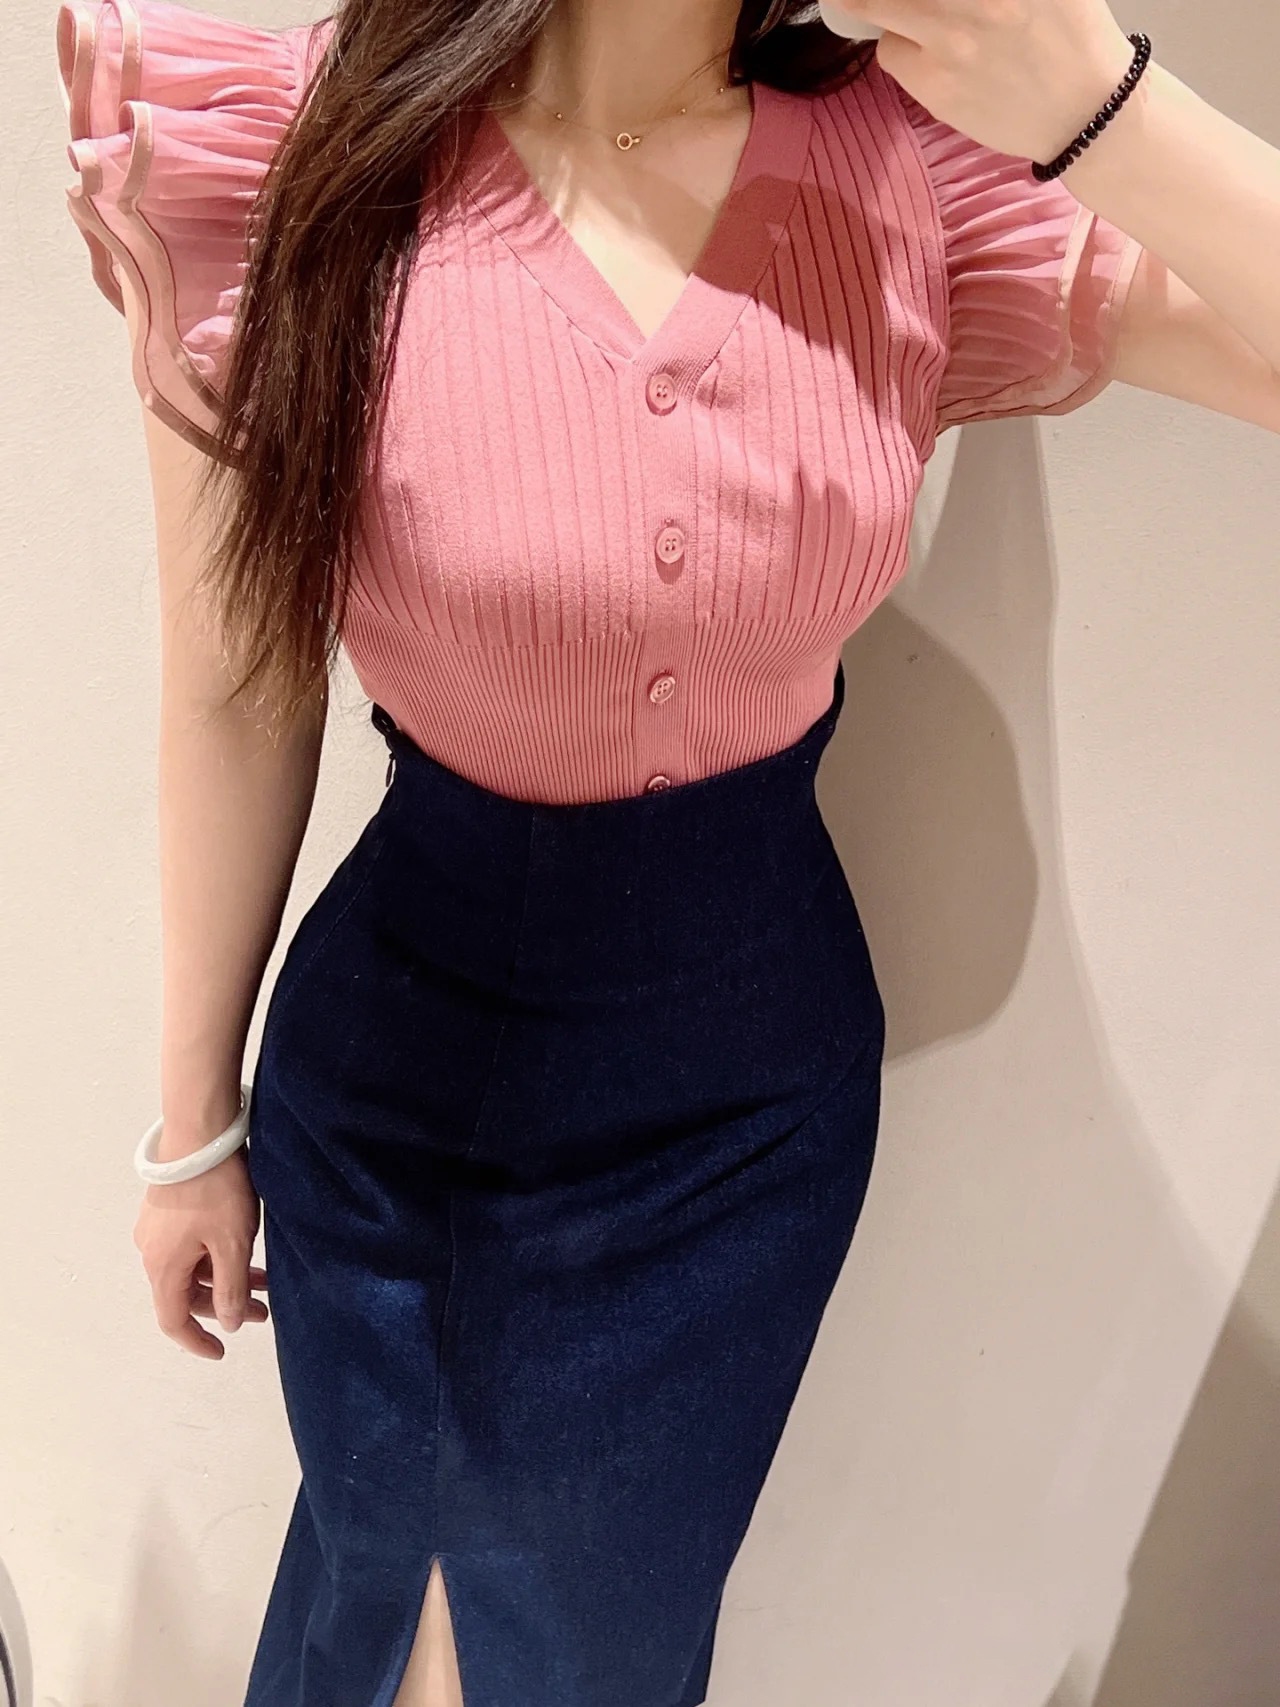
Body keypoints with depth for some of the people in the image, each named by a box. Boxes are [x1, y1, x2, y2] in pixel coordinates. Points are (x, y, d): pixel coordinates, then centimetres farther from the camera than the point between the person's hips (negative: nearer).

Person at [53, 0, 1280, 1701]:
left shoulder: (921, 164, -9)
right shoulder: (282, 142, -15)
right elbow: (237, 709, -8)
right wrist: (197, 1120, 2)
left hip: (755, 1069, 2)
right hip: (405, 1042, -1)